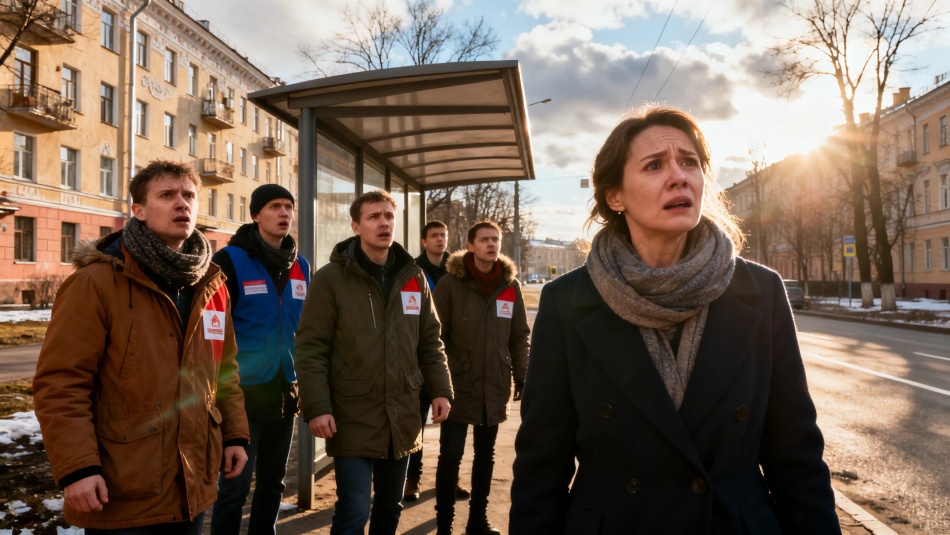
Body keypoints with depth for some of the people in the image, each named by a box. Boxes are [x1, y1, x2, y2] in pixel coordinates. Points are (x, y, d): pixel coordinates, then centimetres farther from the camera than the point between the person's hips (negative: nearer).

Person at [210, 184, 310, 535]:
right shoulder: (230, 260, -8)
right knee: (235, 485, 0)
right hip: (243, 393, -5)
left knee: (272, 481, 16)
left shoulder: (300, 267, 9)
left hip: (285, 394, 6)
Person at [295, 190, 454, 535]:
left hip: (402, 418, 5)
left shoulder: (413, 277, 6)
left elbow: (430, 341, 11)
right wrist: (316, 407, -16)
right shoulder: (331, 278, -8)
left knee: (390, 507, 19)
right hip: (353, 419, -5)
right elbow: (311, 348, -10)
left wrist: (441, 389, 2)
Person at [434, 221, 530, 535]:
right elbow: (436, 335, -7)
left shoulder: (510, 285, 3)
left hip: (495, 388, 4)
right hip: (458, 386, -4)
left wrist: (521, 375, 4)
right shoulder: (451, 284, -7)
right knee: (450, 455, -1)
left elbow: (520, 335, 9)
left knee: (485, 456, 15)